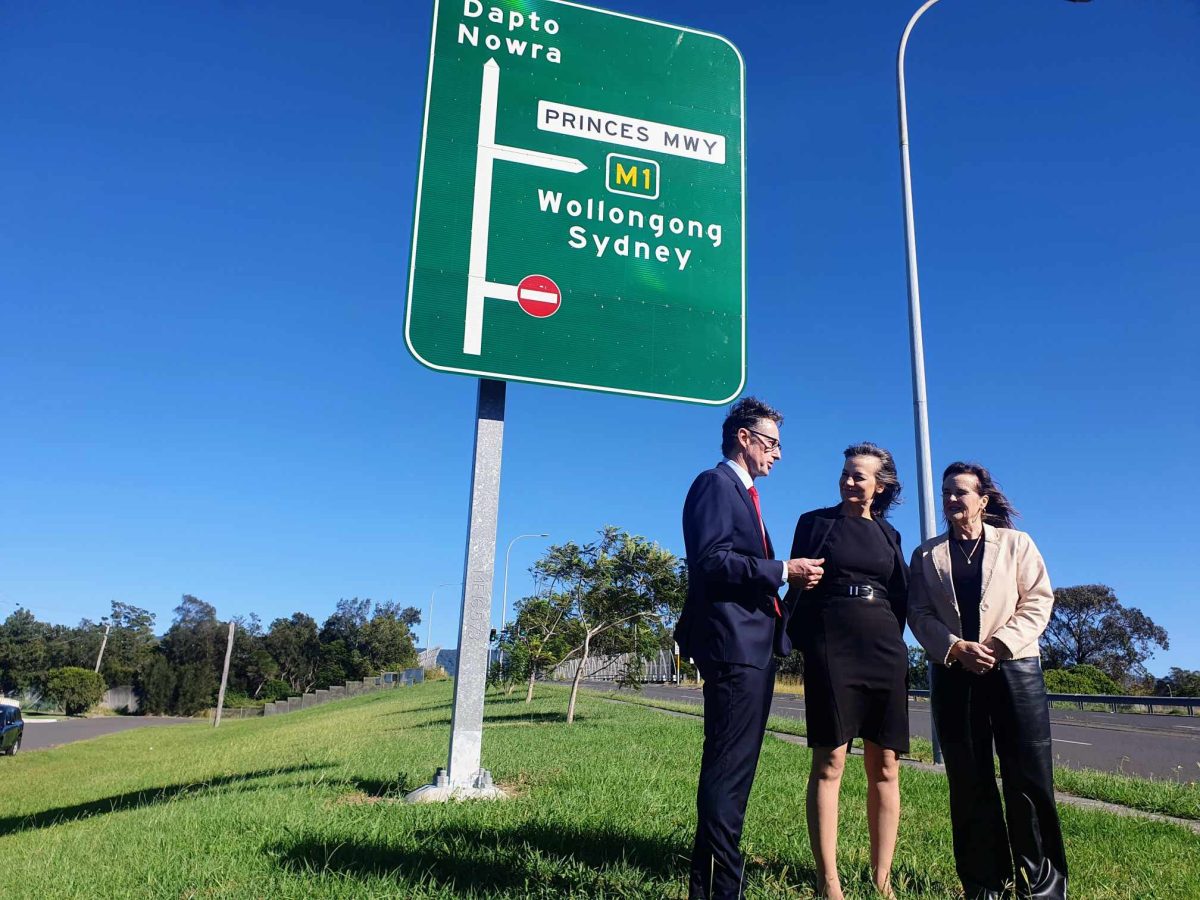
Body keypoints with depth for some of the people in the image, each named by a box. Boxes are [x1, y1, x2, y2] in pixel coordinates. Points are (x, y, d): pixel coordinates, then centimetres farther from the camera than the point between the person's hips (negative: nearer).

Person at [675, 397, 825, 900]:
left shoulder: (743, 494, 24)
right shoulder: (716, 483, -6)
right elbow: (710, 561, -19)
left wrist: (791, 578, 11)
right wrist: (782, 571, -19)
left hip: (755, 647, 11)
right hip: (733, 645, -10)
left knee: (735, 769, 13)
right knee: (728, 769, -8)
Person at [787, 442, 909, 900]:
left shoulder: (889, 533, 16)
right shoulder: (816, 521, 5)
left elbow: (902, 595, 19)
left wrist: (888, 637, 6)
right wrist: (804, 641, -7)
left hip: (884, 651, 4)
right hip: (832, 649, -4)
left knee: (885, 767, 4)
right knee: (830, 763, -5)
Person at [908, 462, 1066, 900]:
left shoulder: (1017, 543, 9)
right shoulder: (927, 554, 12)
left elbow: (1038, 601, 1)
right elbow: (919, 613, 4)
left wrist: (999, 644, -12)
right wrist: (956, 647, -12)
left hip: (1014, 667, -1)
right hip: (954, 674, 1)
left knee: (1029, 778, -2)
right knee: (969, 782, 3)